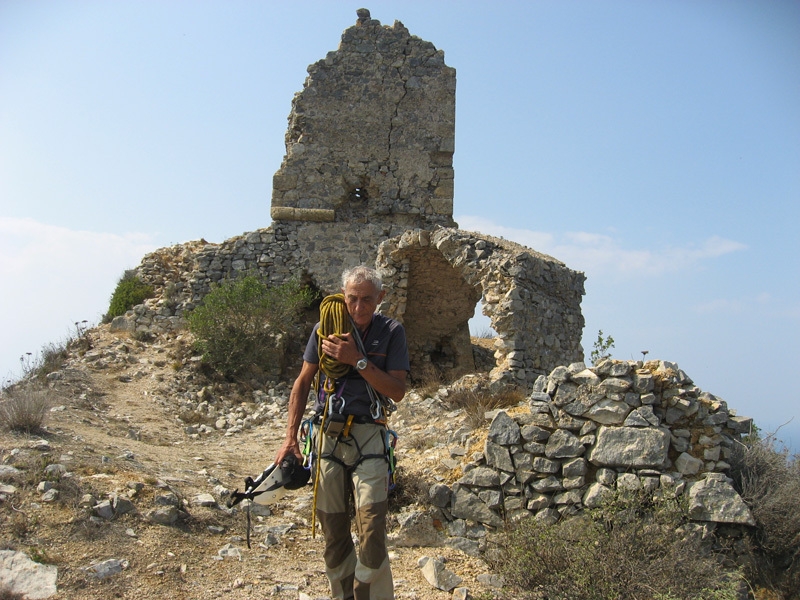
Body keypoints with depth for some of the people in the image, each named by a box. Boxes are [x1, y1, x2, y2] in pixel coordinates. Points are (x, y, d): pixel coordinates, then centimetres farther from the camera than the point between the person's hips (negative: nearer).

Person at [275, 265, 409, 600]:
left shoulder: (391, 332, -2)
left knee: (372, 531, -12)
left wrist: (357, 360, -19)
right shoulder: (325, 328, 2)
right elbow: (303, 383, 8)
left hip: (367, 437, -2)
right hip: (327, 435, 2)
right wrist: (291, 436, 4)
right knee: (332, 531, 10)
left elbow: (397, 391, -9)